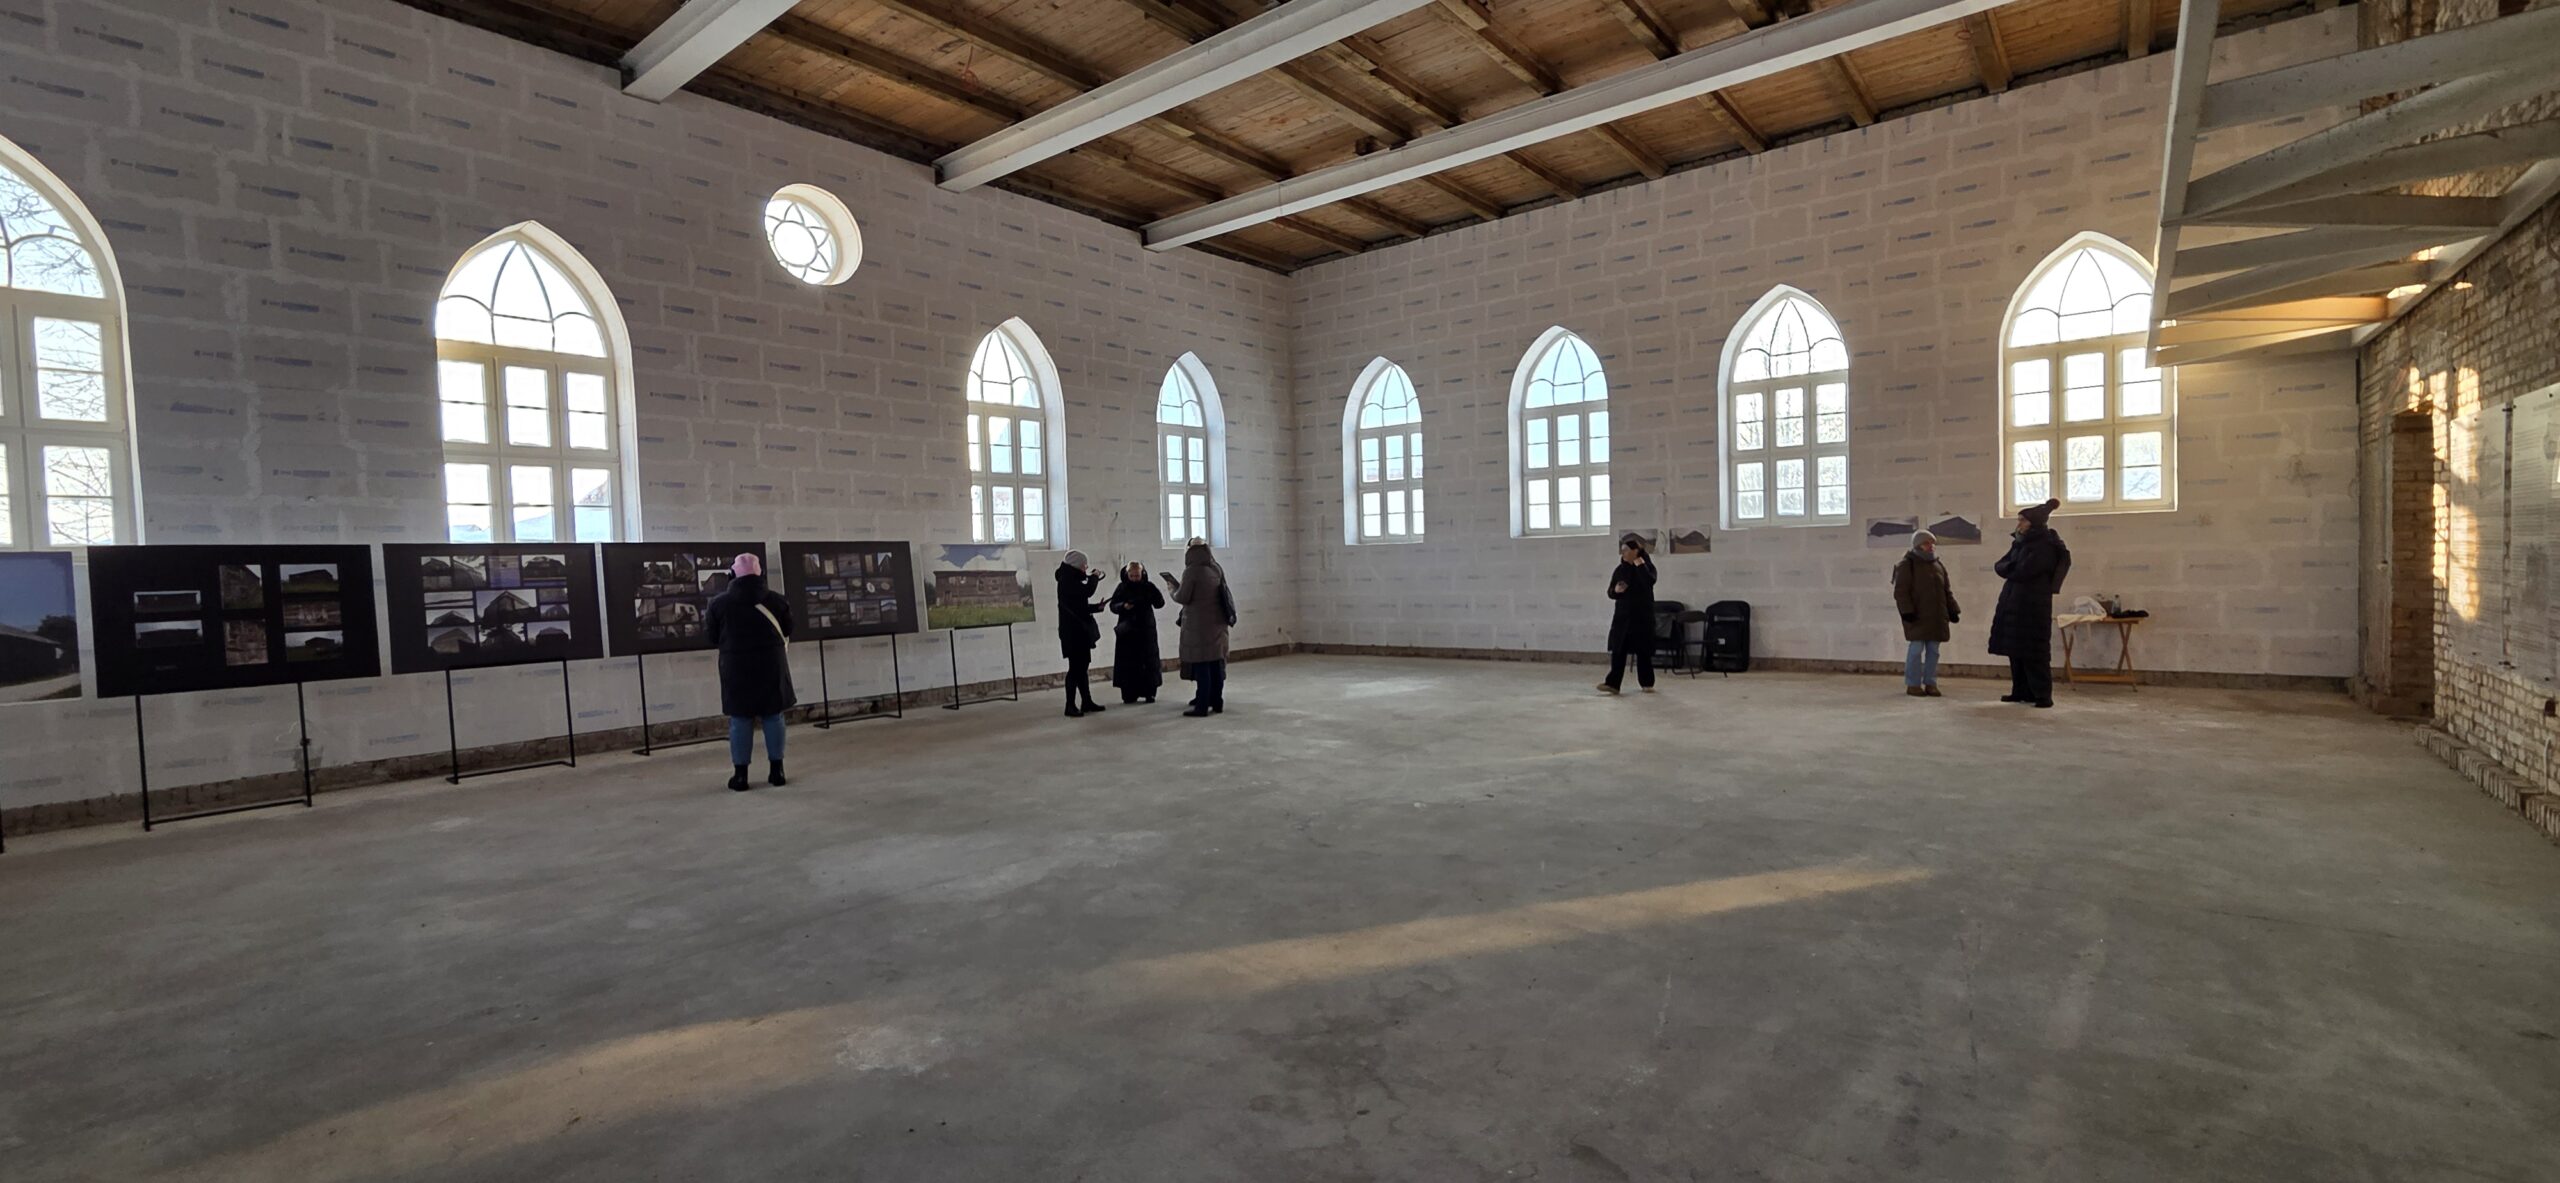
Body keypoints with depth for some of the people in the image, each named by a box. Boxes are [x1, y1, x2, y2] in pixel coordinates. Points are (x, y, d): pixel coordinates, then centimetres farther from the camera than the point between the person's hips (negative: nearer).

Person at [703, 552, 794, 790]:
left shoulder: (719, 603, -5)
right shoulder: (776, 599, -2)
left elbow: (711, 637, 4)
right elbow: (787, 631, 9)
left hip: (736, 666, -1)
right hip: (771, 665, 1)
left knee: (740, 720, 6)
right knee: (773, 717, 7)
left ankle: (740, 774, 8)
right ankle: (777, 770, 9)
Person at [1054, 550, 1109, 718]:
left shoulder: (1072, 580, 15)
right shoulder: (1067, 580, -13)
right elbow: (1087, 591, -25)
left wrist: (1097, 607, 9)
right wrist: (1094, 577, -8)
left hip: (1079, 630, 10)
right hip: (1073, 631, -10)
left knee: (1082, 667, 12)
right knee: (1075, 667, -7)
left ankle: (1087, 702, 18)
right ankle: (1070, 706, -3)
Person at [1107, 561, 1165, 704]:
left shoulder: (1148, 586, 1)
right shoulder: (1122, 588, 2)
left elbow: (1160, 603, -6)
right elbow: (1113, 606, 1)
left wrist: (1153, 591, -25)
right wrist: (1123, 606, -19)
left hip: (1146, 629, 0)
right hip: (1127, 630, 0)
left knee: (1149, 661, 0)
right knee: (1128, 663, -1)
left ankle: (1149, 693, 8)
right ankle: (1129, 694, 7)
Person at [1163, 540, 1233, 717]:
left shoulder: (1192, 571, -14)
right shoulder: (1217, 569, 6)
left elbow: (1182, 597, -13)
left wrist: (1173, 589, 9)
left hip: (1198, 624, -6)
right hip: (1217, 622, 6)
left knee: (1201, 665, -3)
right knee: (1216, 663, 10)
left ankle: (1202, 706, -1)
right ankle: (1217, 703, 15)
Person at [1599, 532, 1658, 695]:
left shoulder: (1647, 567, -3)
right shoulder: (1620, 570, 6)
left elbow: (1650, 582, -24)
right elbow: (1610, 593, 9)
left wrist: (1640, 566, -23)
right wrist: (1616, 590, -12)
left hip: (1642, 615, -3)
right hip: (1623, 615, 3)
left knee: (1643, 650, 5)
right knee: (1618, 649, -4)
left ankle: (1647, 683, 17)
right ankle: (1612, 683, -6)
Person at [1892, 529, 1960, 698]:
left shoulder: (1938, 565, 15)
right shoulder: (1907, 564, -5)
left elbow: (1947, 590, 19)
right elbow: (1901, 590, -11)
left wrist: (1952, 610, 12)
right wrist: (1907, 611, -18)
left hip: (1936, 616, 6)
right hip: (1917, 616, -6)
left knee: (1933, 650, 7)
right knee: (1916, 649, -6)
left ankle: (1930, 683, 14)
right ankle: (1912, 684, 2)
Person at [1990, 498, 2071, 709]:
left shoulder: (2045, 547, -10)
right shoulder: (2020, 543, 16)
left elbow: (2022, 572, -19)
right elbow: (1999, 565, 10)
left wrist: (2008, 569, -1)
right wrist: (2012, 569, -9)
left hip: (2033, 607, -8)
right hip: (2012, 604, 8)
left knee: (2033, 652, -7)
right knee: (2016, 650, 9)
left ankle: (2043, 695, -2)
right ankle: (2021, 691, 16)